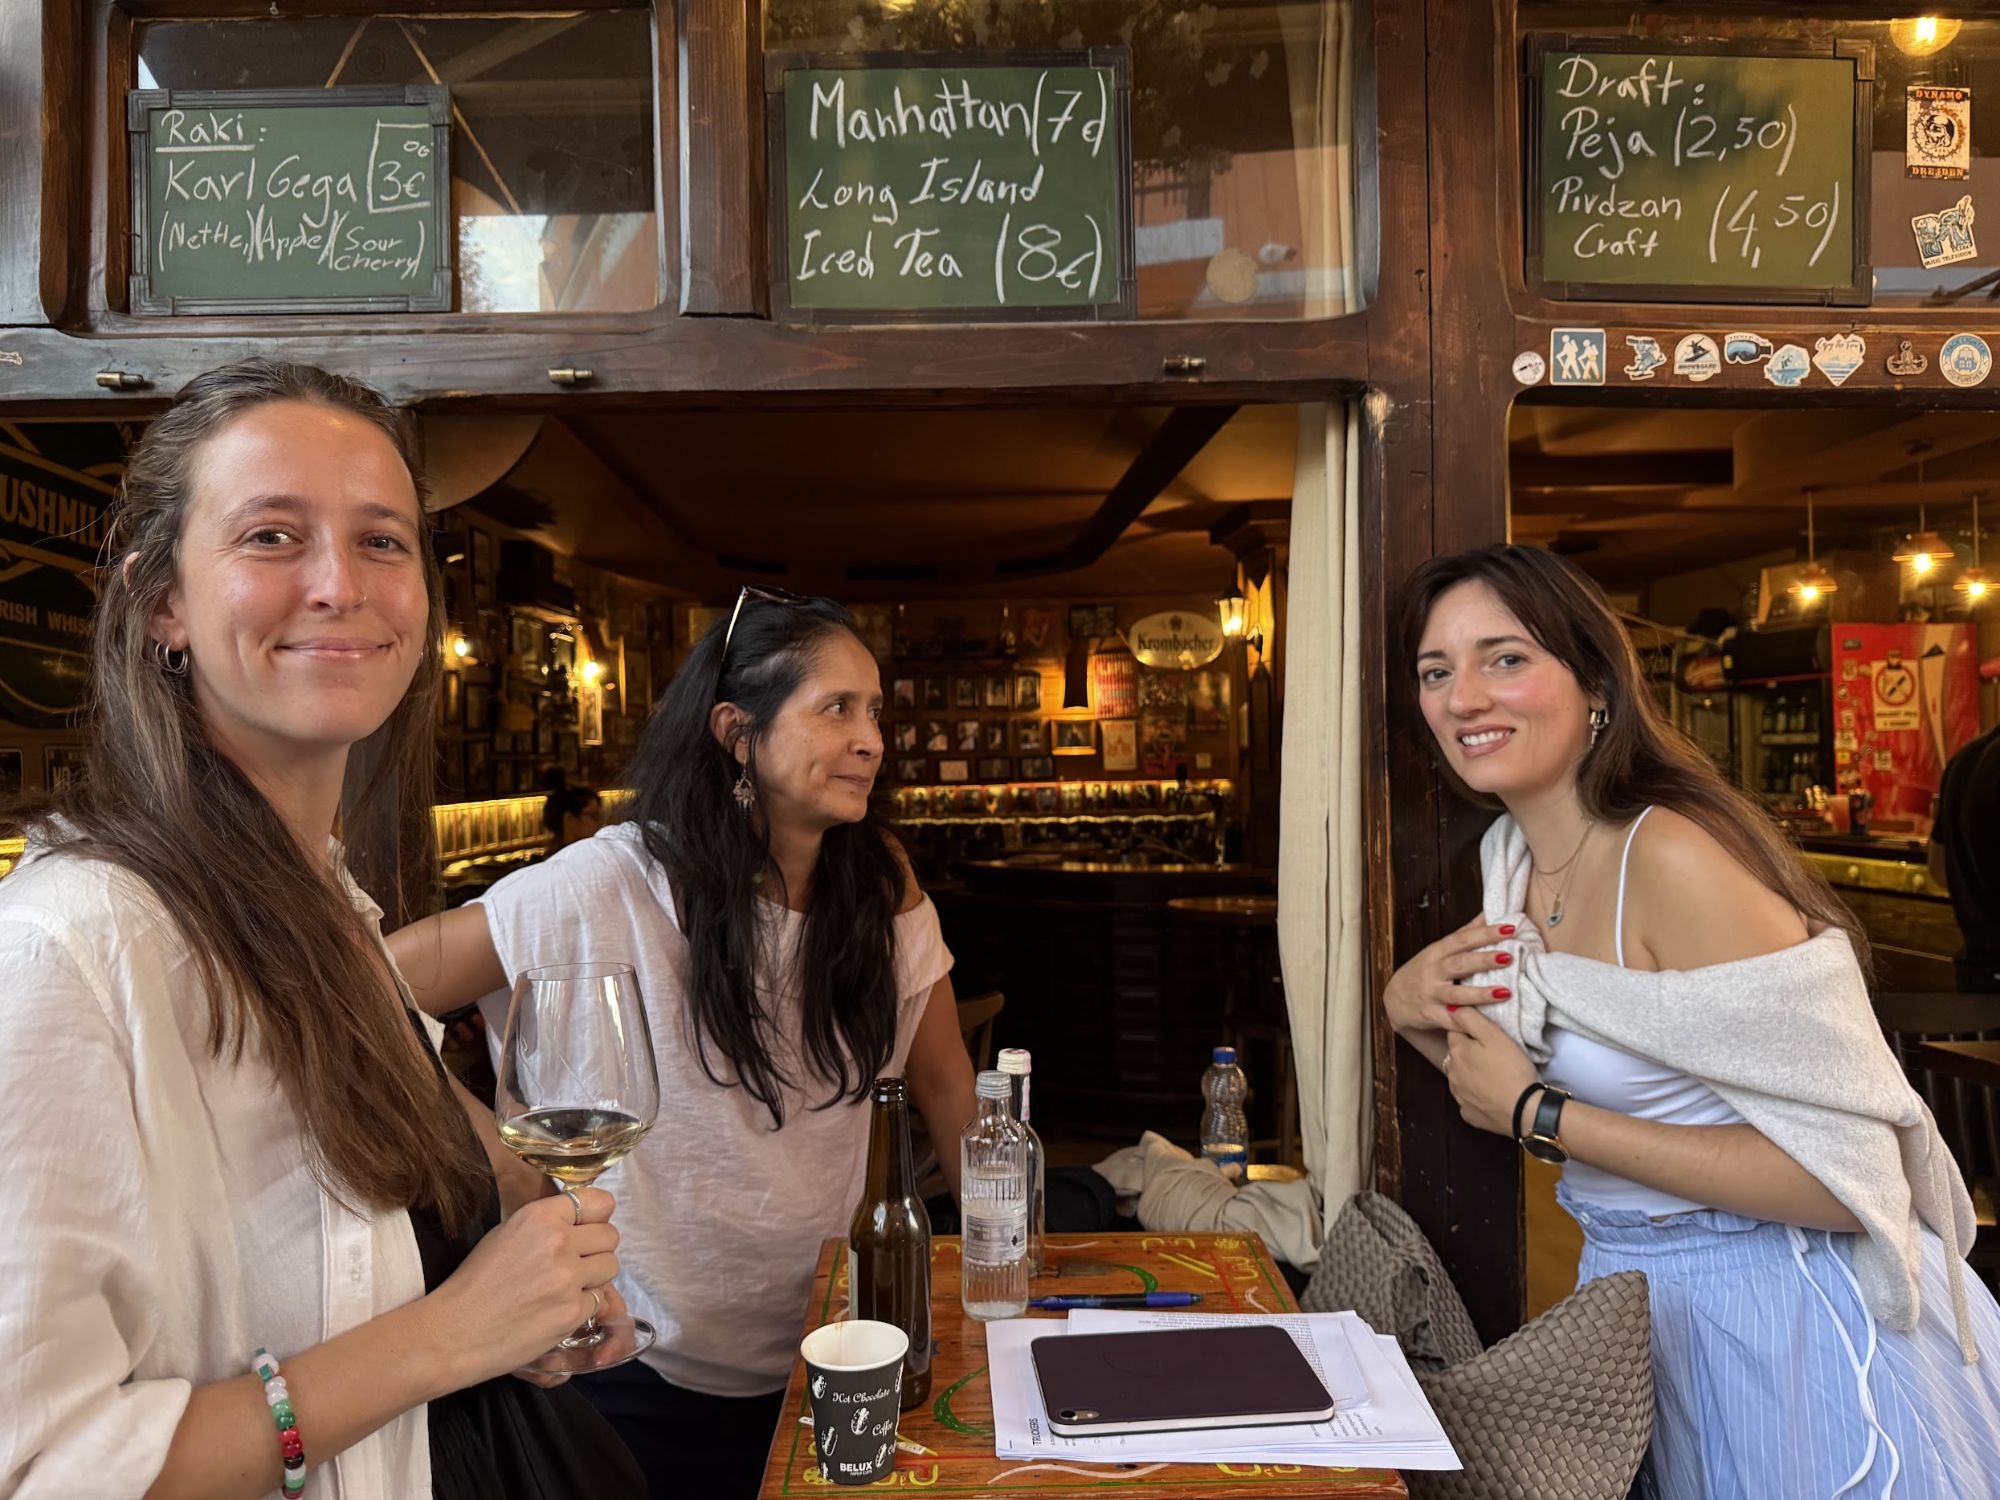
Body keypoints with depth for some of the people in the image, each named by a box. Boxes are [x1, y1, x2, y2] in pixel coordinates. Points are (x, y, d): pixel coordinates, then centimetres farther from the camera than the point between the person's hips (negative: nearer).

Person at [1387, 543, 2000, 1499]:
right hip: (1634, 1299, 8)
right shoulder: (1513, 860, 0)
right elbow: (1509, 1086, 10)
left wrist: (1539, 1113, -24)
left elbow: (1843, 1177, -28)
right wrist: (1414, 1013, -9)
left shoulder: (1674, 856, -25)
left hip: (1785, 1324, -7)